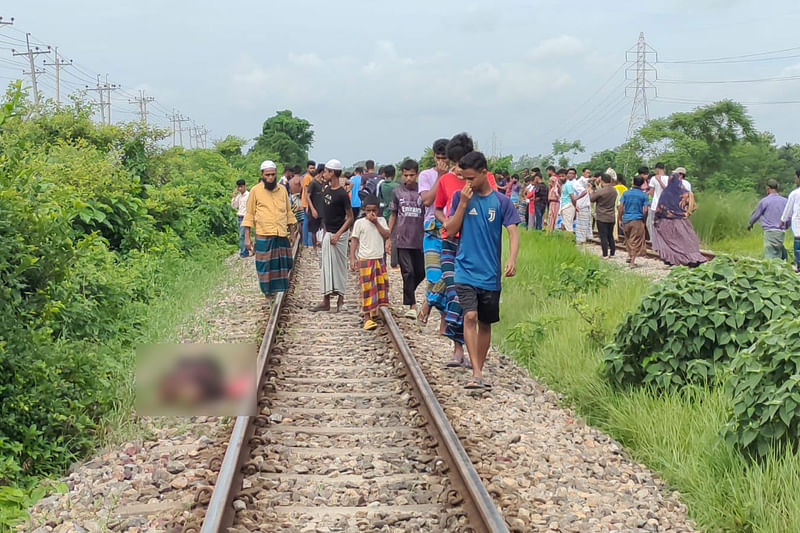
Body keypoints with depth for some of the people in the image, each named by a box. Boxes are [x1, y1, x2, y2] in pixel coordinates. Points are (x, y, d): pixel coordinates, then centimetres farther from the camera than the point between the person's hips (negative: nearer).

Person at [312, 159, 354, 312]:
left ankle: (340, 297, 8)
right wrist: (325, 231, 15)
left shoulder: (342, 194, -16)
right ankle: (326, 301, 11)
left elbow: (350, 217, -15)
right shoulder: (326, 190, 8)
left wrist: (338, 234, -21)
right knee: (327, 266, 8)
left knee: (338, 266, -2)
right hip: (328, 233, 8)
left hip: (338, 235, -8)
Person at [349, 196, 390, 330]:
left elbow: (387, 235, -4)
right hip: (365, 260, -5)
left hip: (379, 259, 5)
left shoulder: (381, 221, 9)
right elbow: (354, 240, -3)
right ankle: (367, 318, -7)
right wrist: (352, 258, -10)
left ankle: (375, 313, 20)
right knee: (368, 288, -7)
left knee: (382, 286, 7)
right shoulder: (359, 223, -2)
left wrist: (376, 222, -10)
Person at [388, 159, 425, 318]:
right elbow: (393, 215, 11)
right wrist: (388, 237, 8)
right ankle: (412, 306, -3)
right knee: (408, 272, -6)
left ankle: (408, 293, 32)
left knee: (421, 272, 5)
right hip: (402, 239, -1)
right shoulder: (397, 192, 5)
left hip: (419, 239, 1)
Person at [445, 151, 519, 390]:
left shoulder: (501, 201, 1)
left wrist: (512, 258, -21)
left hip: (490, 273, 1)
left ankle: (479, 371, 24)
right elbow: (450, 230, 0)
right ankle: (477, 374, -20)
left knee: (485, 323, 10)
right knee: (470, 316, -17)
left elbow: (513, 232, -4)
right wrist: (463, 203, -11)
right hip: (466, 270, -1)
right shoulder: (460, 197, 2)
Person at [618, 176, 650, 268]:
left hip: (626, 219, 3)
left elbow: (620, 207, -1)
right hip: (637, 220, -3)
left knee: (628, 240, 20)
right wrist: (643, 220, 8)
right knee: (636, 242, 1)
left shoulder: (626, 193, 3)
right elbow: (645, 210, -7)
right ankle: (632, 261, -2)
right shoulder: (644, 195, -3)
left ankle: (630, 256, 24)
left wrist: (619, 219, 5)